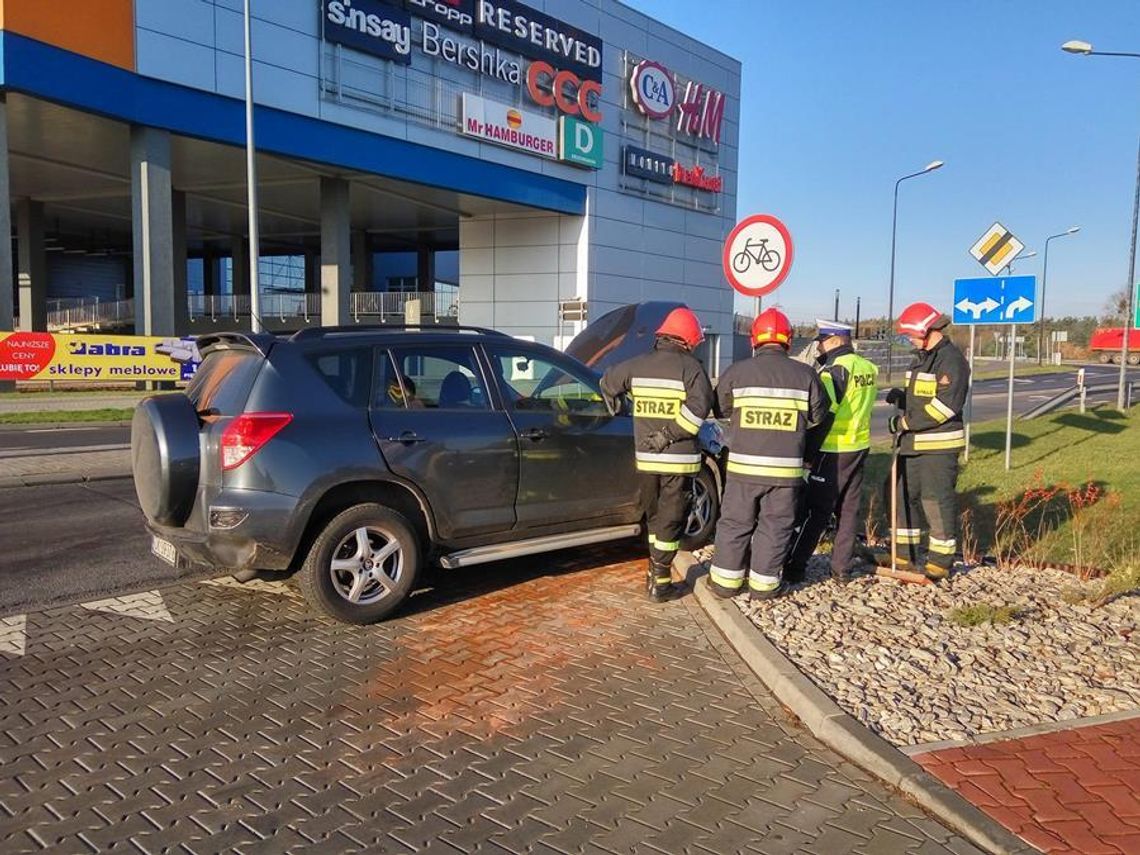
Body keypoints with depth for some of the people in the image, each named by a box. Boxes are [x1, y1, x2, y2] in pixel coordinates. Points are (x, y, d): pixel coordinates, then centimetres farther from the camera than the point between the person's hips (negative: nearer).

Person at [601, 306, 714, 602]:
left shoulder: (638, 364, 6)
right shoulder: (689, 366, -8)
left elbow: (608, 382, 20)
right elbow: (699, 406, -22)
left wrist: (618, 411, 34)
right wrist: (669, 435, -19)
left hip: (645, 457, 5)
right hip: (678, 459, -4)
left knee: (654, 517, 20)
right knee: (670, 520, 4)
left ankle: (655, 572, 27)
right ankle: (659, 583, 7)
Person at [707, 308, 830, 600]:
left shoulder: (737, 372, -5)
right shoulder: (805, 374, -2)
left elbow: (720, 409, 6)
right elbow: (818, 415, 6)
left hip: (744, 465, 0)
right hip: (786, 467, 0)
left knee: (735, 522, 12)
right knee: (775, 526, 11)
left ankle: (726, 580, 20)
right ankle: (764, 583, 18)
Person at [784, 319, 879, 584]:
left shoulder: (836, 369, -15)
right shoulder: (868, 367, 9)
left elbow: (824, 415, -19)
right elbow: (857, 406, 12)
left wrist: (808, 451, -14)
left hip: (834, 451, -8)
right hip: (860, 447, 8)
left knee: (815, 511, -2)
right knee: (848, 509, 12)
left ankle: (794, 567, 2)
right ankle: (841, 568, 18)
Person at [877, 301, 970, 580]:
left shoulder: (950, 360, -14)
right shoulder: (921, 357, 17)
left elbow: (945, 405, -22)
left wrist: (905, 422, -18)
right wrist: (901, 398, 3)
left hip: (938, 446, -10)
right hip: (914, 443, 10)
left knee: (937, 500, -3)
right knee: (906, 495, 14)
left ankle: (941, 561, 9)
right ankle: (905, 554, 25)